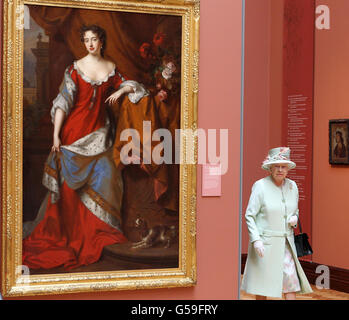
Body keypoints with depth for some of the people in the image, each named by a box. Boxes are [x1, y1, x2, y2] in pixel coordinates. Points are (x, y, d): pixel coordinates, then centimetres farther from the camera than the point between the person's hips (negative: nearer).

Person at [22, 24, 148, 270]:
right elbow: (63, 102, -6)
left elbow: (129, 85, 23)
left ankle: (100, 231, 6)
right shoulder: (75, 68, -1)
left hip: (99, 131, 3)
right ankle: (65, 230, 9)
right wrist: (56, 135, -13)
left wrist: (121, 90, -2)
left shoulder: (111, 68, 8)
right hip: (75, 129, -3)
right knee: (70, 182, -2)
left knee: (106, 176, -6)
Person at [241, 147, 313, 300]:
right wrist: (256, 240, -21)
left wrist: (294, 219, -4)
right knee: (262, 281, 4)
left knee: (291, 277, -3)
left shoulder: (292, 186, 5)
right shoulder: (260, 186, -11)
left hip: (285, 241, 4)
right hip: (264, 242, -4)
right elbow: (250, 216, -11)